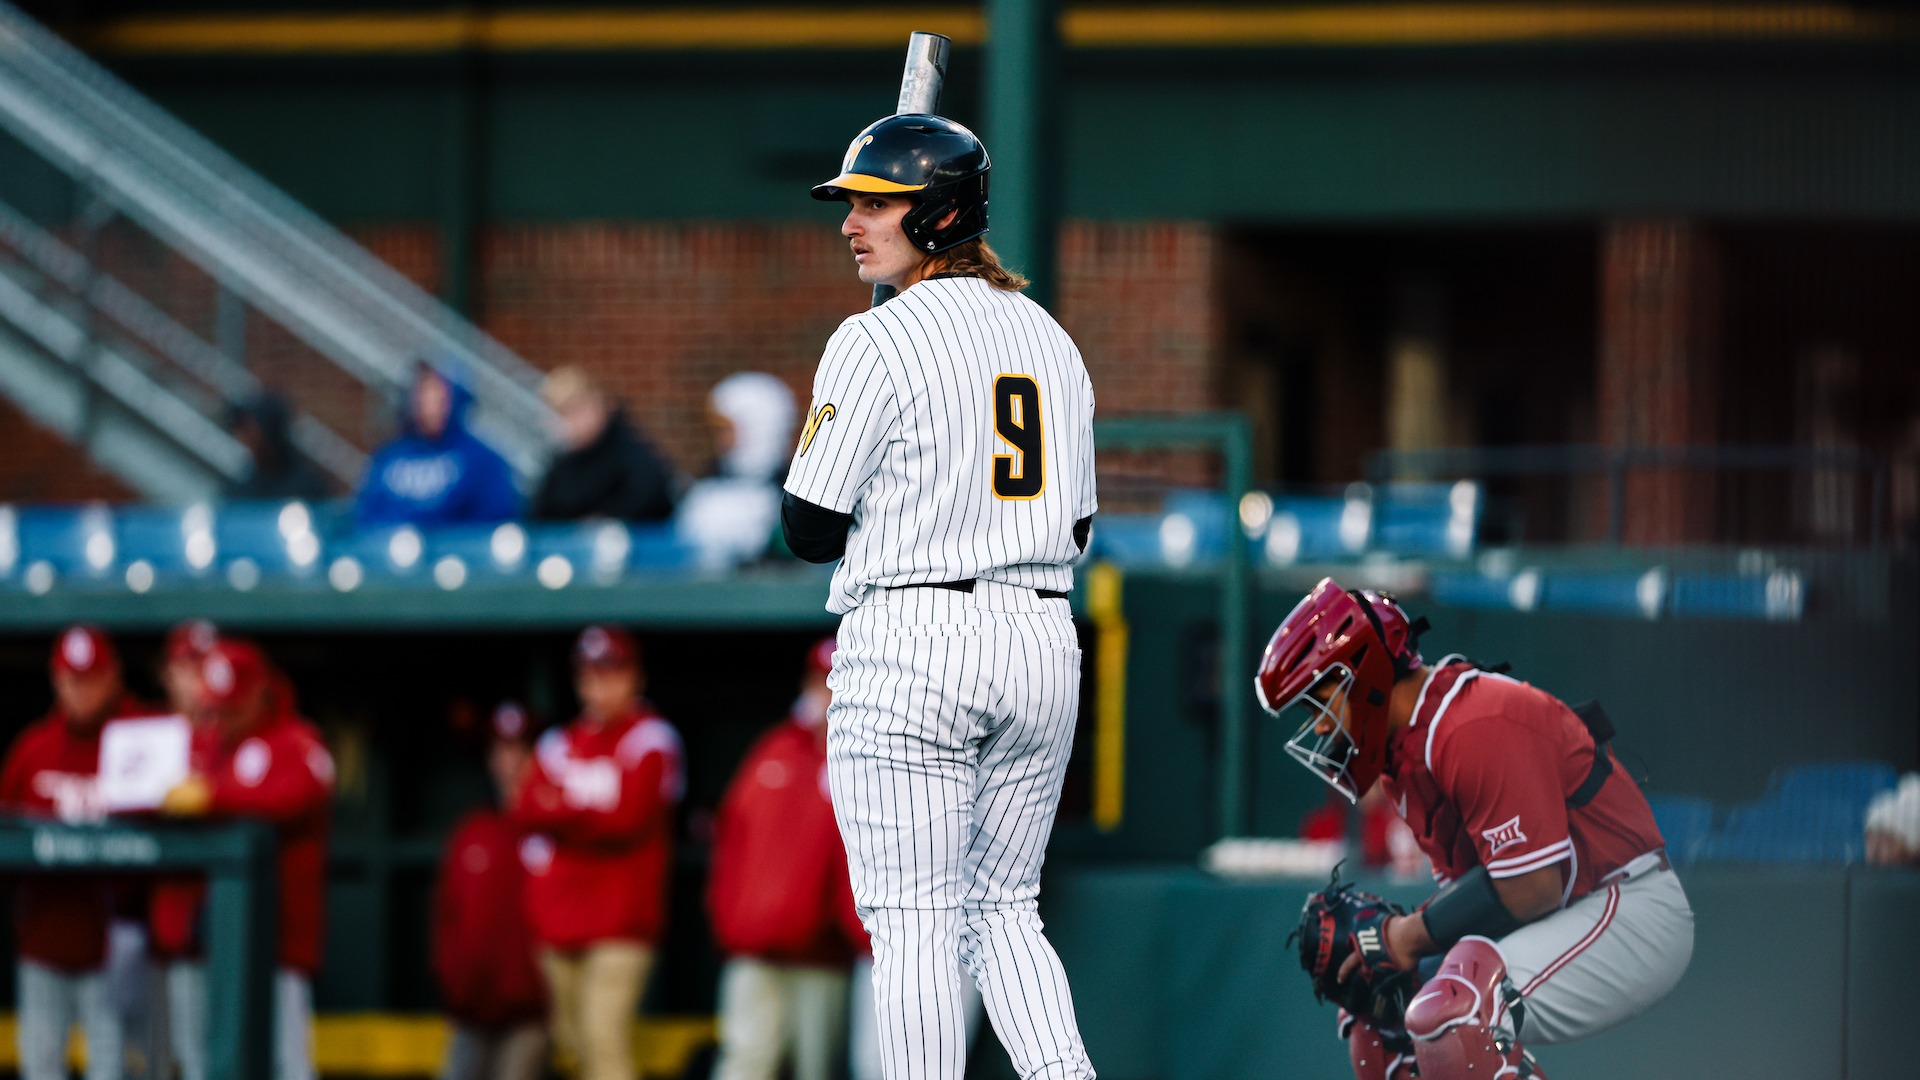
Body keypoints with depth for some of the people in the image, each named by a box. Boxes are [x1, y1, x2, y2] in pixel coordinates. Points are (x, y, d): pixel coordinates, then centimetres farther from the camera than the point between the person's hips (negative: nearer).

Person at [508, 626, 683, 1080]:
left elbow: (628, 820, -11)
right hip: (559, 919, 6)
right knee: (573, 1038, 7)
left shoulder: (651, 738, -2)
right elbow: (525, 809, 6)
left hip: (619, 920, -6)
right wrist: (587, 819, -10)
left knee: (604, 1039, -16)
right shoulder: (559, 742, 17)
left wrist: (560, 811, -3)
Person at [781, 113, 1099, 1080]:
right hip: (1043, 639, 7)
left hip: (912, 642, -7)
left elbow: (810, 530, -7)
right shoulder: (1049, 338, 12)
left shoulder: (877, 342, -10)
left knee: (913, 920, -2)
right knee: (1002, 910, 16)